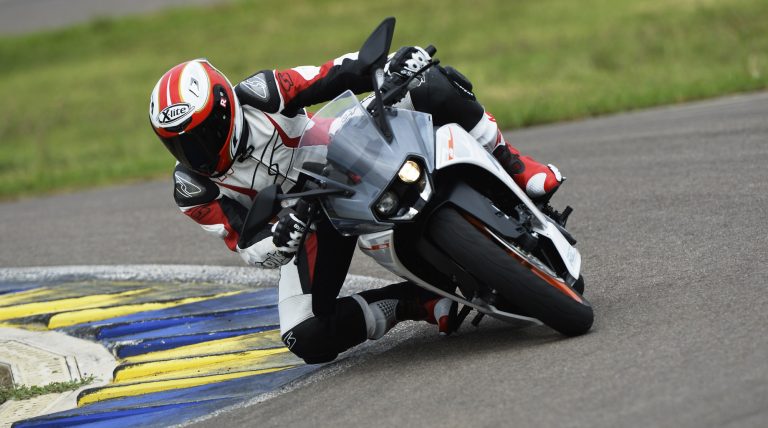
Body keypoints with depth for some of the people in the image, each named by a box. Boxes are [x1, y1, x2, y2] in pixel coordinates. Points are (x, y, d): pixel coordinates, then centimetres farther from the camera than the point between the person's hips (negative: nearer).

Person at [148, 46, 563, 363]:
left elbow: (341, 75, -22)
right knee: (308, 341, -20)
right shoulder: (194, 189, -17)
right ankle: (416, 301, -4)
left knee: (430, 88, -26)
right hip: (311, 221, 2)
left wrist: (396, 62, -39)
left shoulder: (260, 95, -23)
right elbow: (250, 250, -20)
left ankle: (512, 169, -9)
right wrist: (278, 240, -43)